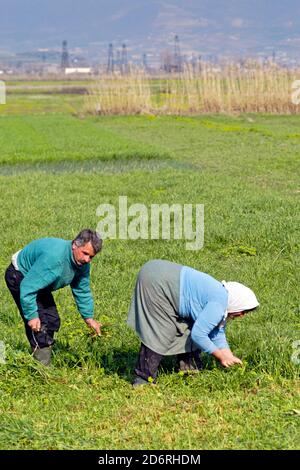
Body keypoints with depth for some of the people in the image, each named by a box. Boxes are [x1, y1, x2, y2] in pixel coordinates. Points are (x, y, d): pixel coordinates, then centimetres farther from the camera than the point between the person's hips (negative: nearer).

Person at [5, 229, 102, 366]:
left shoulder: (83, 264, -14)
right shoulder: (54, 257, -41)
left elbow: (82, 291, 3)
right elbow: (28, 287, -37)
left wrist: (89, 317, 1)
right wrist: (32, 316, -33)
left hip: (38, 280, 9)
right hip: (20, 277, -9)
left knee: (52, 321, 9)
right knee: (39, 323, -17)